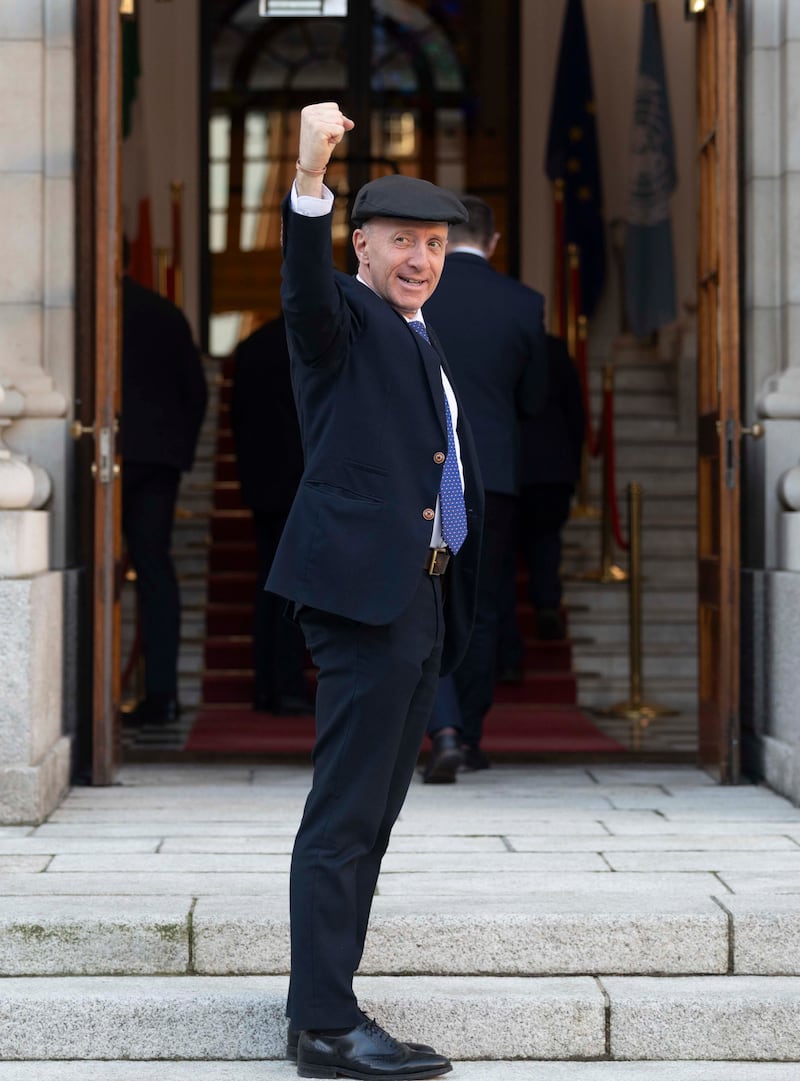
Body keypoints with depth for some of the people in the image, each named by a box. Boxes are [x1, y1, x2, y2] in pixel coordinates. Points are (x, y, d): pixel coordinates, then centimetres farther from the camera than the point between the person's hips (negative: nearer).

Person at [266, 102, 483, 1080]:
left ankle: (322, 996, 19)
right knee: (346, 811, -11)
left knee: (368, 814, 12)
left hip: (421, 600, 9)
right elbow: (305, 285, -25)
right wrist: (309, 177, -42)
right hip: (364, 587, -9)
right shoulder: (343, 320, -1)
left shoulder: (425, 348, 24)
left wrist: (461, 611, 20)